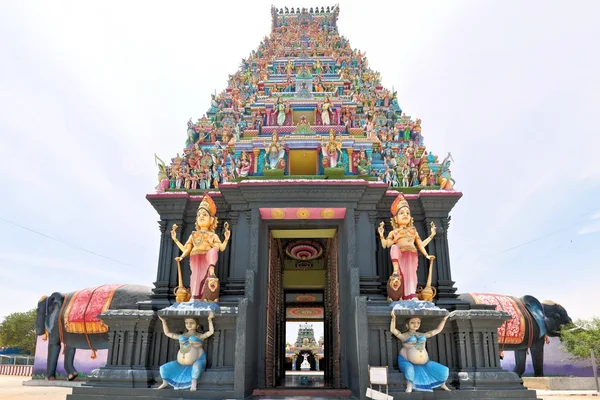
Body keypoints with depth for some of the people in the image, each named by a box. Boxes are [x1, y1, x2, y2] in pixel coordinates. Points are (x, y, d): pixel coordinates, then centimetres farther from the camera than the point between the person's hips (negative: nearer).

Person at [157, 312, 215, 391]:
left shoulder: (200, 336, 4)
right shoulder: (182, 336, 17)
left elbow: (211, 332, -10)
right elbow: (167, 333, 21)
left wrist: (210, 319, -15)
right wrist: (164, 321, 16)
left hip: (196, 362, -5)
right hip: (181, 364, 5)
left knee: (196, 366, -41)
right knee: (163, 368, -2)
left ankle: (193, 384, -25)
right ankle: (165, 383, 21)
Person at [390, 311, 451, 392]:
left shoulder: (423, 335, 16)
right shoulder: (404, 336, 2)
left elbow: (438, 330, 21)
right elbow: (393, 330, -14)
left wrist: (444, 319, 17)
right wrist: (393, 318, -23)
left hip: (424, 363, 5)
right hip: (408, 362, -5)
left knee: (444, 370, -3)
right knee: (409, 369, -41)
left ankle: (443, 384, 26)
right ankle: (409, 386, -14)